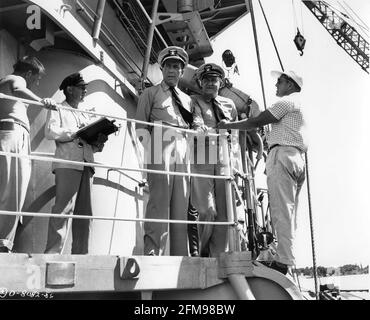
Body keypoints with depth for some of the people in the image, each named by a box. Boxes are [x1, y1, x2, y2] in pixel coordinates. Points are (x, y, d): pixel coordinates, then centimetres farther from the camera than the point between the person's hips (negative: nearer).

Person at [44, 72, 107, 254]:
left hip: (86, 165, 6)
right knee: (63, 208, -15)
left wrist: (98, 143, 4)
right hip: (67, 163, -6)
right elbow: (50, 132, -5)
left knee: (84, 212, -1)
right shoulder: (58, 109, 14)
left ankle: (80, 253, 0)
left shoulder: (85, 116, 31)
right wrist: (77, 132, -8)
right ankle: (53, 252, -15)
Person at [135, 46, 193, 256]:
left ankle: (180, 255, 3)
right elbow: (141, 127, 5)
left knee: (181, 206, 0)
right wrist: (153, 148, -8)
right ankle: (153, 254, -12)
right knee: (159, 204, -13)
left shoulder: (187, 99, 26)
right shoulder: (150, 93, 14)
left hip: (183, 155, 4)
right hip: (160, 154, -4)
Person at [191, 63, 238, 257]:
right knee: (207, 211, -12)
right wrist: (199, 128, -30)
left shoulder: (229, 104, 22)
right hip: (202, 159, -3)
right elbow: (196, 119, -8)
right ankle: (203, 253, 8)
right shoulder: (194, 101, 11)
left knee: (224, 213, -1)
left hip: (224, 160, 4)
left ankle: (218, 257, 7)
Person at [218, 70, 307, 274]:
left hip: (283, 153, -10)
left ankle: (283, 261, -18)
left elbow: (256, 122, -6)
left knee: (282, 210, -15)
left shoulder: (288, 101, 1)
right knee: (288, 212, 5)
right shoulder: (298, 105, 30)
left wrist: (227, 126, 1)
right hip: (298, 158, 10)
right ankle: (286, 259, 4)